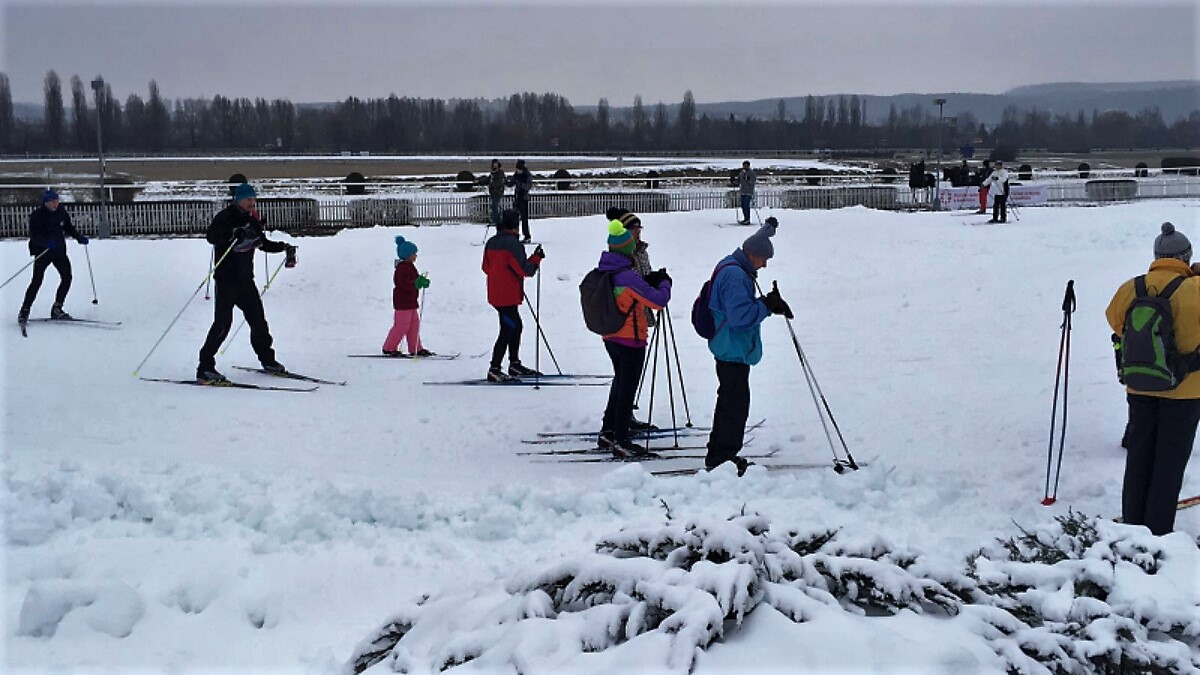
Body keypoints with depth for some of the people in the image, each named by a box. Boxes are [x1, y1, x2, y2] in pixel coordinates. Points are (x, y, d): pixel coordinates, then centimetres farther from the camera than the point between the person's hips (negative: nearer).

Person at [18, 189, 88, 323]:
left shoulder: (61, 212, 2)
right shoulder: (37, 216, -13)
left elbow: (68, 227, 18)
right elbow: (33, 236, -19)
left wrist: (79, 237, 4)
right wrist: (46, 243, -36)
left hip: (59, 251, 5)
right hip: (43, 252, -5)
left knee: (67, 277, -7)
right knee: (37, 281, -10)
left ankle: (57, 309, 4)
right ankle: (24, 311, 0)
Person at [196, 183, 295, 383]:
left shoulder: (251, 220, 13)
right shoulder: (225, 217, -9)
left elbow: (263, 243, 28)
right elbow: (212, 236, -27)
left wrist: (283, 247, 18)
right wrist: (234, 234, -40)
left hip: (245, 279, 7)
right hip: (226, 279, -7)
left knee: (258, 320, 11)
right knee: (223, 323, -12)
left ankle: (267, 360, 26)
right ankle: (205, 367, -9)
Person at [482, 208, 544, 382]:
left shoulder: (491, 242, 7)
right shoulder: (513, 244, -18)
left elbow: (486, 267, 14)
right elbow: (525, 270, -18)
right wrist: (536, 257, -4)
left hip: (495, 294, 9)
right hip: (507, 296, -9)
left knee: (515, 326, 19)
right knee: (507, 330, -5)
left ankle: (514, 364, 26)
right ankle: (494, 370, -6)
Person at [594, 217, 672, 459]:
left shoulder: (603, 273, 2)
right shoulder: (628, 277, -23)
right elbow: (658, 301, -21)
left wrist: (648, 282, 7)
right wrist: (665, 283, -2)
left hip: (610, 338, 8)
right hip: (631, 340, -8)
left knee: (620, 383, 23)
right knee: (627, 389, 1)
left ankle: (608, 432, 28)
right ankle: (621, 442, 5)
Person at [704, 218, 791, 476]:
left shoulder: (732, 268, 13)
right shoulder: (735, 275, -21)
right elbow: (740, 315, -28)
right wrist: (768, 306, -19)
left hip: (732, 350, 11)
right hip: (734, 350, -11)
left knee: (730, 402, 18)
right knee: (736, 404, -6)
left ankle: (718, 454, 26)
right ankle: (723, 457, -2)